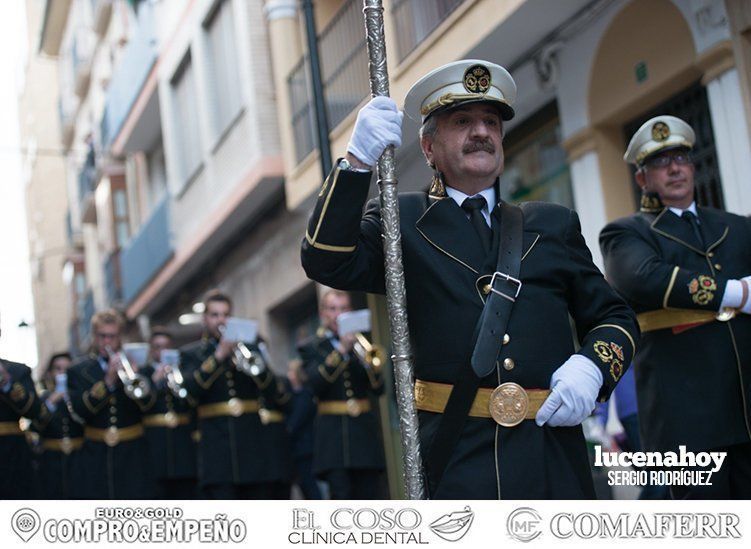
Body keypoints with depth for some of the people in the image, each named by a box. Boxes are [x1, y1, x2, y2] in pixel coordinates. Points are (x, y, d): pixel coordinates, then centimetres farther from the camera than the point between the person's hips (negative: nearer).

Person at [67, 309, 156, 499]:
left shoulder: (134, 365, 10)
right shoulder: (79, 371, 8)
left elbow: (148, 403, -3)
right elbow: (79, 410, -8)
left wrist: (135, 377, -23)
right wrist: (108, 381, -20)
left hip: (132, 457, 0)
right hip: (96, 459, 0)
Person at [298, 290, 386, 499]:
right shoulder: (311, 347, 8)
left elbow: (378, 389, 7)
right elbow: (314, 384, -11)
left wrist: (370, 363, -12)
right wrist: (340, 350, -17)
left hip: (365, 431, 3)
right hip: (333, 433, -3)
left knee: (372, 496, 0)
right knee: (342, 497, -10)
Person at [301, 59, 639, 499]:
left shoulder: (554, 225, 17)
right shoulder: (403, 223, 9)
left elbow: (615, 317, 19)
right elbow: (327, 262, -8)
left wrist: (592, 367, -3)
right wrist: (358, 162, -19)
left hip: (555, 462, 3)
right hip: (454, 460, -3)